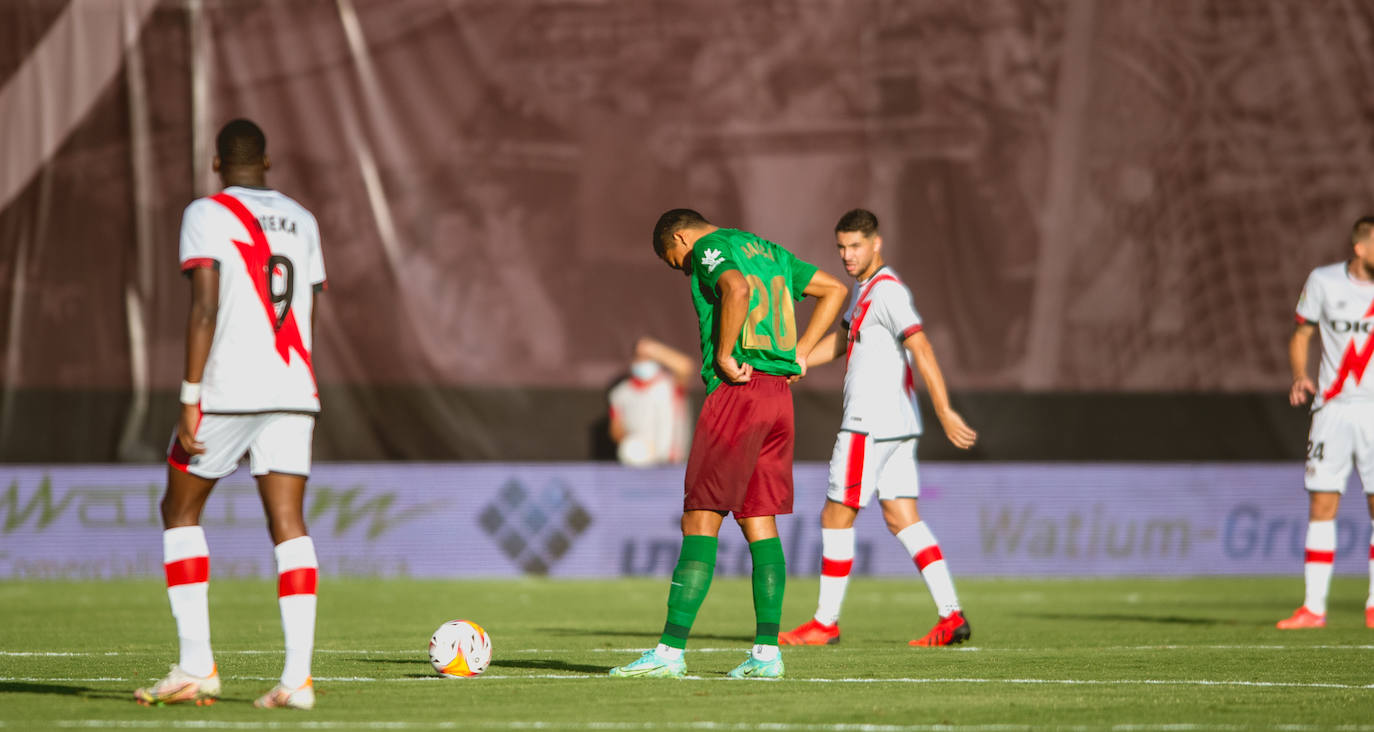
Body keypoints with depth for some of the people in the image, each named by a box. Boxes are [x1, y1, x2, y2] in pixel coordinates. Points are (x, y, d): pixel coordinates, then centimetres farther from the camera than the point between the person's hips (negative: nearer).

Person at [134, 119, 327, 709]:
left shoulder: (206, 215, -2)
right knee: (288, 525, -1)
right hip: (292, 394, 4)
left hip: (227, 390, -4)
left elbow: (205, 308, -12)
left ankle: (197, 664, 3)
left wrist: (189, 402, -13)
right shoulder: (301, 221, 16)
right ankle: (297, 676, -13)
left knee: (180, 511, 12)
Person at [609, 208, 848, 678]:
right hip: (779, 393, 8)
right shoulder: (768, 250, 21)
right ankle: (766, 652, 6)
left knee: (700, 520, -7)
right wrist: (800, 353, 18)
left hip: (737, 389, -8)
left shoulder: (710, 249, -4)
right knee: (760, 523, 9)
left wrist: (723, 356, -17)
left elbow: (738, 290, -26)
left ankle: (671, 649, -10)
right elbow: (833, 290, 26)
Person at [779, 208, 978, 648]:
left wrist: (945, 413, -28)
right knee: (902, 519, 5)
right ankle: (951, 616, -3)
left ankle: (826, 623, 7)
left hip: (869, 428, -9)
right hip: (897, 429, 9)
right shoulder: (863, 288, 16)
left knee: (836, 518, -1)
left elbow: (922, 350, -22)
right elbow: (842, 341, 29)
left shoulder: (888, 291, -15)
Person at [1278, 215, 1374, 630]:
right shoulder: (1323, 282, 1)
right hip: (1333, 408, 0)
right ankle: (1314, 607, 1)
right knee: (1321, 505, -3)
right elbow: (1301, 335, 10)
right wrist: (1300, 376, -7)